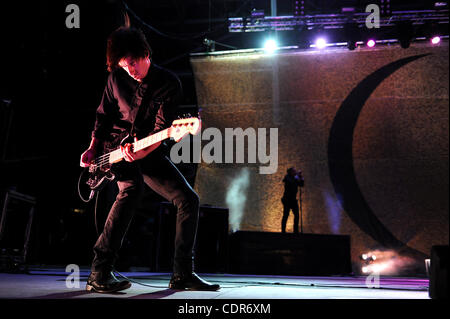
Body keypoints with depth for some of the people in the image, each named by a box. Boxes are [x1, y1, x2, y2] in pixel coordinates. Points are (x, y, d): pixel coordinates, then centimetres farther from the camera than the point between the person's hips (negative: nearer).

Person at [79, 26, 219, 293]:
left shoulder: (169, 83, -10)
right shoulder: (116, 78, -2)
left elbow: (162, 129, -16)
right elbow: (103, 115, 12)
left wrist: (141, 153, -32)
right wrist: (93, 148, 1)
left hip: (150, 152, 2)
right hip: (116, 146, -2)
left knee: (189, 200, -9)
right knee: (131, 190, -32)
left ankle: (183, 274, 0)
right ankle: (100, 273, -35)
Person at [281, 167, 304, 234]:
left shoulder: (295, 178, 10)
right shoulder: (287, 177, -9)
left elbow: (302, 184, 8)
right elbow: (292, 182, -28)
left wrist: (301, 177, -2)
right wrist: (297, 175, -19)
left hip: (293, 199, 6)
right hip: (287, 199, -6)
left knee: (296, 215, 0)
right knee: (286, 215, -3)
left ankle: (296, 231, 7)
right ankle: (283, 230, 4)